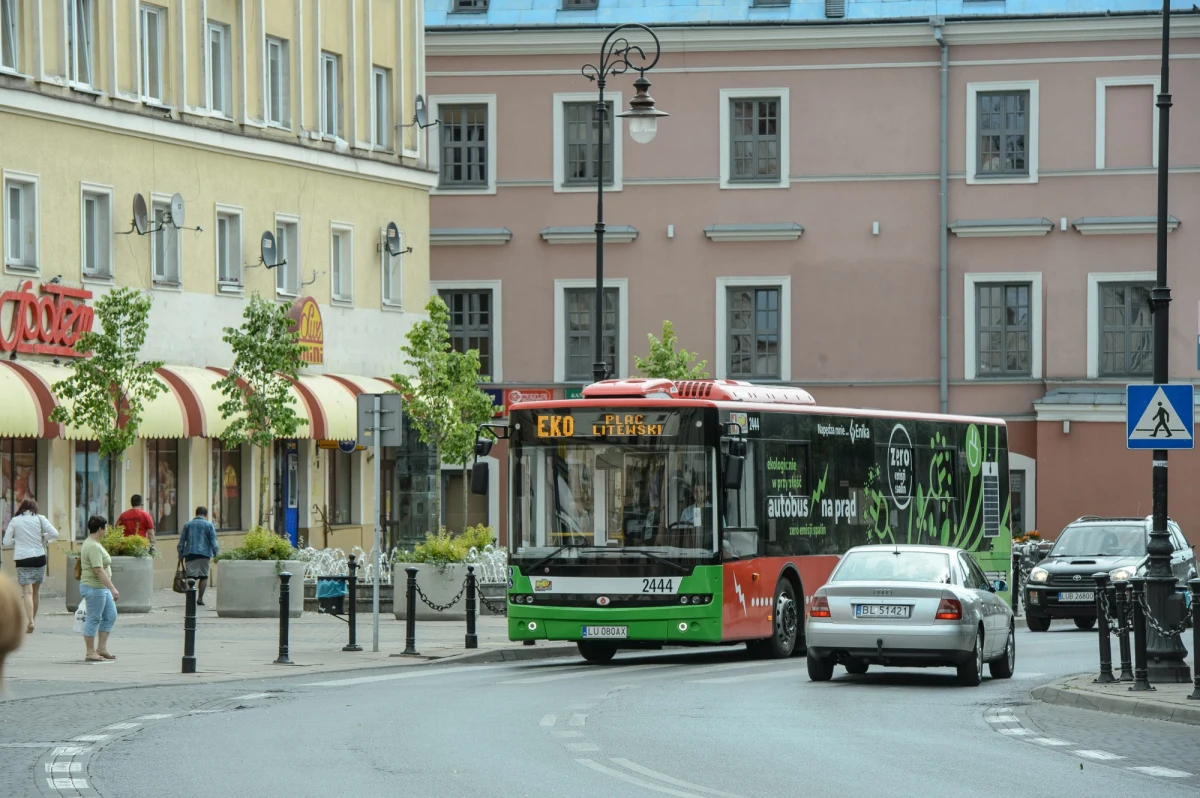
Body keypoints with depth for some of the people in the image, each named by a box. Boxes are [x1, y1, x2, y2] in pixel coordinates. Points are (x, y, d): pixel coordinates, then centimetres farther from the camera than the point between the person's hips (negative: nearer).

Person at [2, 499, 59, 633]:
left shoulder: (15, 521, 3)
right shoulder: (39, 518, 3)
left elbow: (6, 543, 3)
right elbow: (54, 534, -3)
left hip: (22, 559, -1)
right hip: (39, 557, 1)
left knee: (28, 592, -7)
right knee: (36, 591, 14)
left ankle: (30, 621, -23)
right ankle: (32, 620, 23)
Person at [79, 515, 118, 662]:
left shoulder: (92, 543, 14)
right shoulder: (93, 547, -20)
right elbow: (99, 570, -26)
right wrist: (113, 589, -28)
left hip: (102, 588, 11)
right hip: (94, 588, -11)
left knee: (110, 616, 12)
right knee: (94, 619, -4)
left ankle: (101, 648, 17)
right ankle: (90, 653, 2)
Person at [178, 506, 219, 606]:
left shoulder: (187, 525, 14)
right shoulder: (209, 525, 5)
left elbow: (181, 541, 13)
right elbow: (213, 541, -1)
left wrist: (180, 555, 15)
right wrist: (216, 555, 1)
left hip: (189, 553, 2)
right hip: (204, 553, -2)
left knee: (191, 575, -5)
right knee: (203, 576, 8)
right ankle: (200, 598, 6)